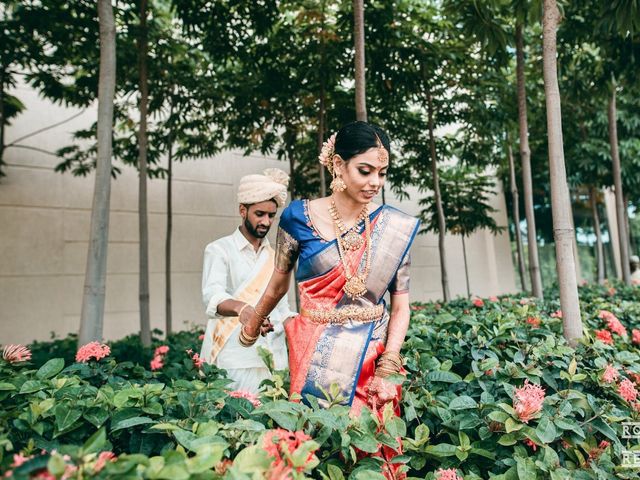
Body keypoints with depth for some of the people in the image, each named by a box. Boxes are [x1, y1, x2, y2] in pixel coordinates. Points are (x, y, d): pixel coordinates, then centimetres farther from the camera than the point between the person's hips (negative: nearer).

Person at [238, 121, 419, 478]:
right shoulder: (300, 217, -7)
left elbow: (401, 306, 0)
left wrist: (388, 368, -9)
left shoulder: (395, 227, -3)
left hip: (374, 358, 2)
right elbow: (279, 285, 7)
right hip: (317, 357, -1)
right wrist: (252, 327, 20)